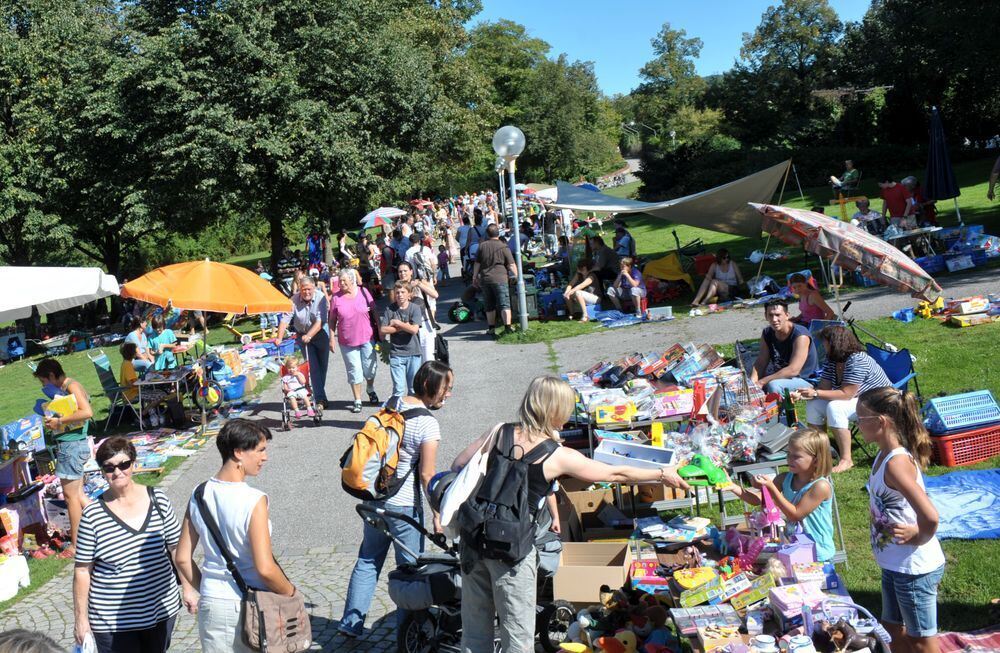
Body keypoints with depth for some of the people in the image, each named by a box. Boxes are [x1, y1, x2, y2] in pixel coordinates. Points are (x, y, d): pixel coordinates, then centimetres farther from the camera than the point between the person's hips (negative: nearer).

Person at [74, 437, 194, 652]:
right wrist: (80, 618, -4)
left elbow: (176, 548, 5)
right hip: (113, 621, -3)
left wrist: (188, 587, 6)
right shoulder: (93, 515, -11)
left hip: (161, 610, 3)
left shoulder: (158, 499, -4)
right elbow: (82, 570, -6)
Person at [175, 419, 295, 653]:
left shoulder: (199, 495, -2)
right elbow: (265, 569, -24)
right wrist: (290, 592, -7)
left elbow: (182, 559, 4)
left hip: (211, 605, 5)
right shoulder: (254, 501, -21)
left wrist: (206, 590, 17)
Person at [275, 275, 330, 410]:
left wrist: (309, 335, -35)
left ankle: (318, 393, 27)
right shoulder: (294, 300, -13)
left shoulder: (321, 298, -18)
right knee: (313, 367, -6)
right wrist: (279, 338, -27)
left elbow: (320, 321, -25)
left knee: (322, 365, 7)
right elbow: (285, 320, -17)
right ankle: (320, 399, -9)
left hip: (320, 334, 0)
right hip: (303, 335, 0)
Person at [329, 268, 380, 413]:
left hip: (367, 338, 0)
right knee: (354, 371, 5)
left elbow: (374, 312, 2)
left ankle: (370, 389, 38)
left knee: (369, 368, 9)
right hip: (347, 341, 0)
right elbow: (332, 320, 2)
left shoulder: (363, 292, -3)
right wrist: (331, 338, -2)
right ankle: (357, 400, 17)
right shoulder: (336, 298, -3)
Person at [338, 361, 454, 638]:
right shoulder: (428, 424, -19)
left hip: (375, 495, 7)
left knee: (368, 560, 20)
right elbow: (426, 474, -19)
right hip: (404, 504, -7)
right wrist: (438, 514, -11)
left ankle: (351, 622, 26)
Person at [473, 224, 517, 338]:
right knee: (504, 304, -3)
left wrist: (475, 277, 20)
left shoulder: (482, 246, 5)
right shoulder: (503, 247, -5)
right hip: (500, 279, -4)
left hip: (485, 279, 4)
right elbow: (511, 265, -7)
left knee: (489, 305, 14)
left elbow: (477, 263, 10)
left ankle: (491, 328, 19)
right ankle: (507, 326, -15)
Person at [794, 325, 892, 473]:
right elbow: (824, 388, -3)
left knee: (834, 408, -32)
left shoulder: (857, 360, -27)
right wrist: (802, 394, -20)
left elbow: (846, 394, -29)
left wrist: (815, 393, -31)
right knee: (813, 405, -6)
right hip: (856, 400, 9)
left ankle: (846, 460, -27)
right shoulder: (831, 361, 1)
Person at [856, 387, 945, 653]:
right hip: (894, 565, 9)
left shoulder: (896, 463, -28)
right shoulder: (884, 455, 1)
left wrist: (918, 537, -19)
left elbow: (930, 516, -36)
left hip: (914, 568, -9)